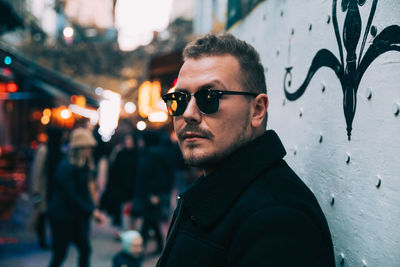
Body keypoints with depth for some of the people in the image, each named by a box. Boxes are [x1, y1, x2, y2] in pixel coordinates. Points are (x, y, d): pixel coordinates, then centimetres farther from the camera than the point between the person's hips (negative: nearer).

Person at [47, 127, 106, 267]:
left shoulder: (84, 166, 5)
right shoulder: (66, 167, -20)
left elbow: (86, 192, 8)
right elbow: (71, 196, -22)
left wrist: (94, 211, -5)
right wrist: (92, 211, -20)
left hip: (78, 217, 8)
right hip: (62, 217, -8)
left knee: (85, 249, 10)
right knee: (60, 253, 3)